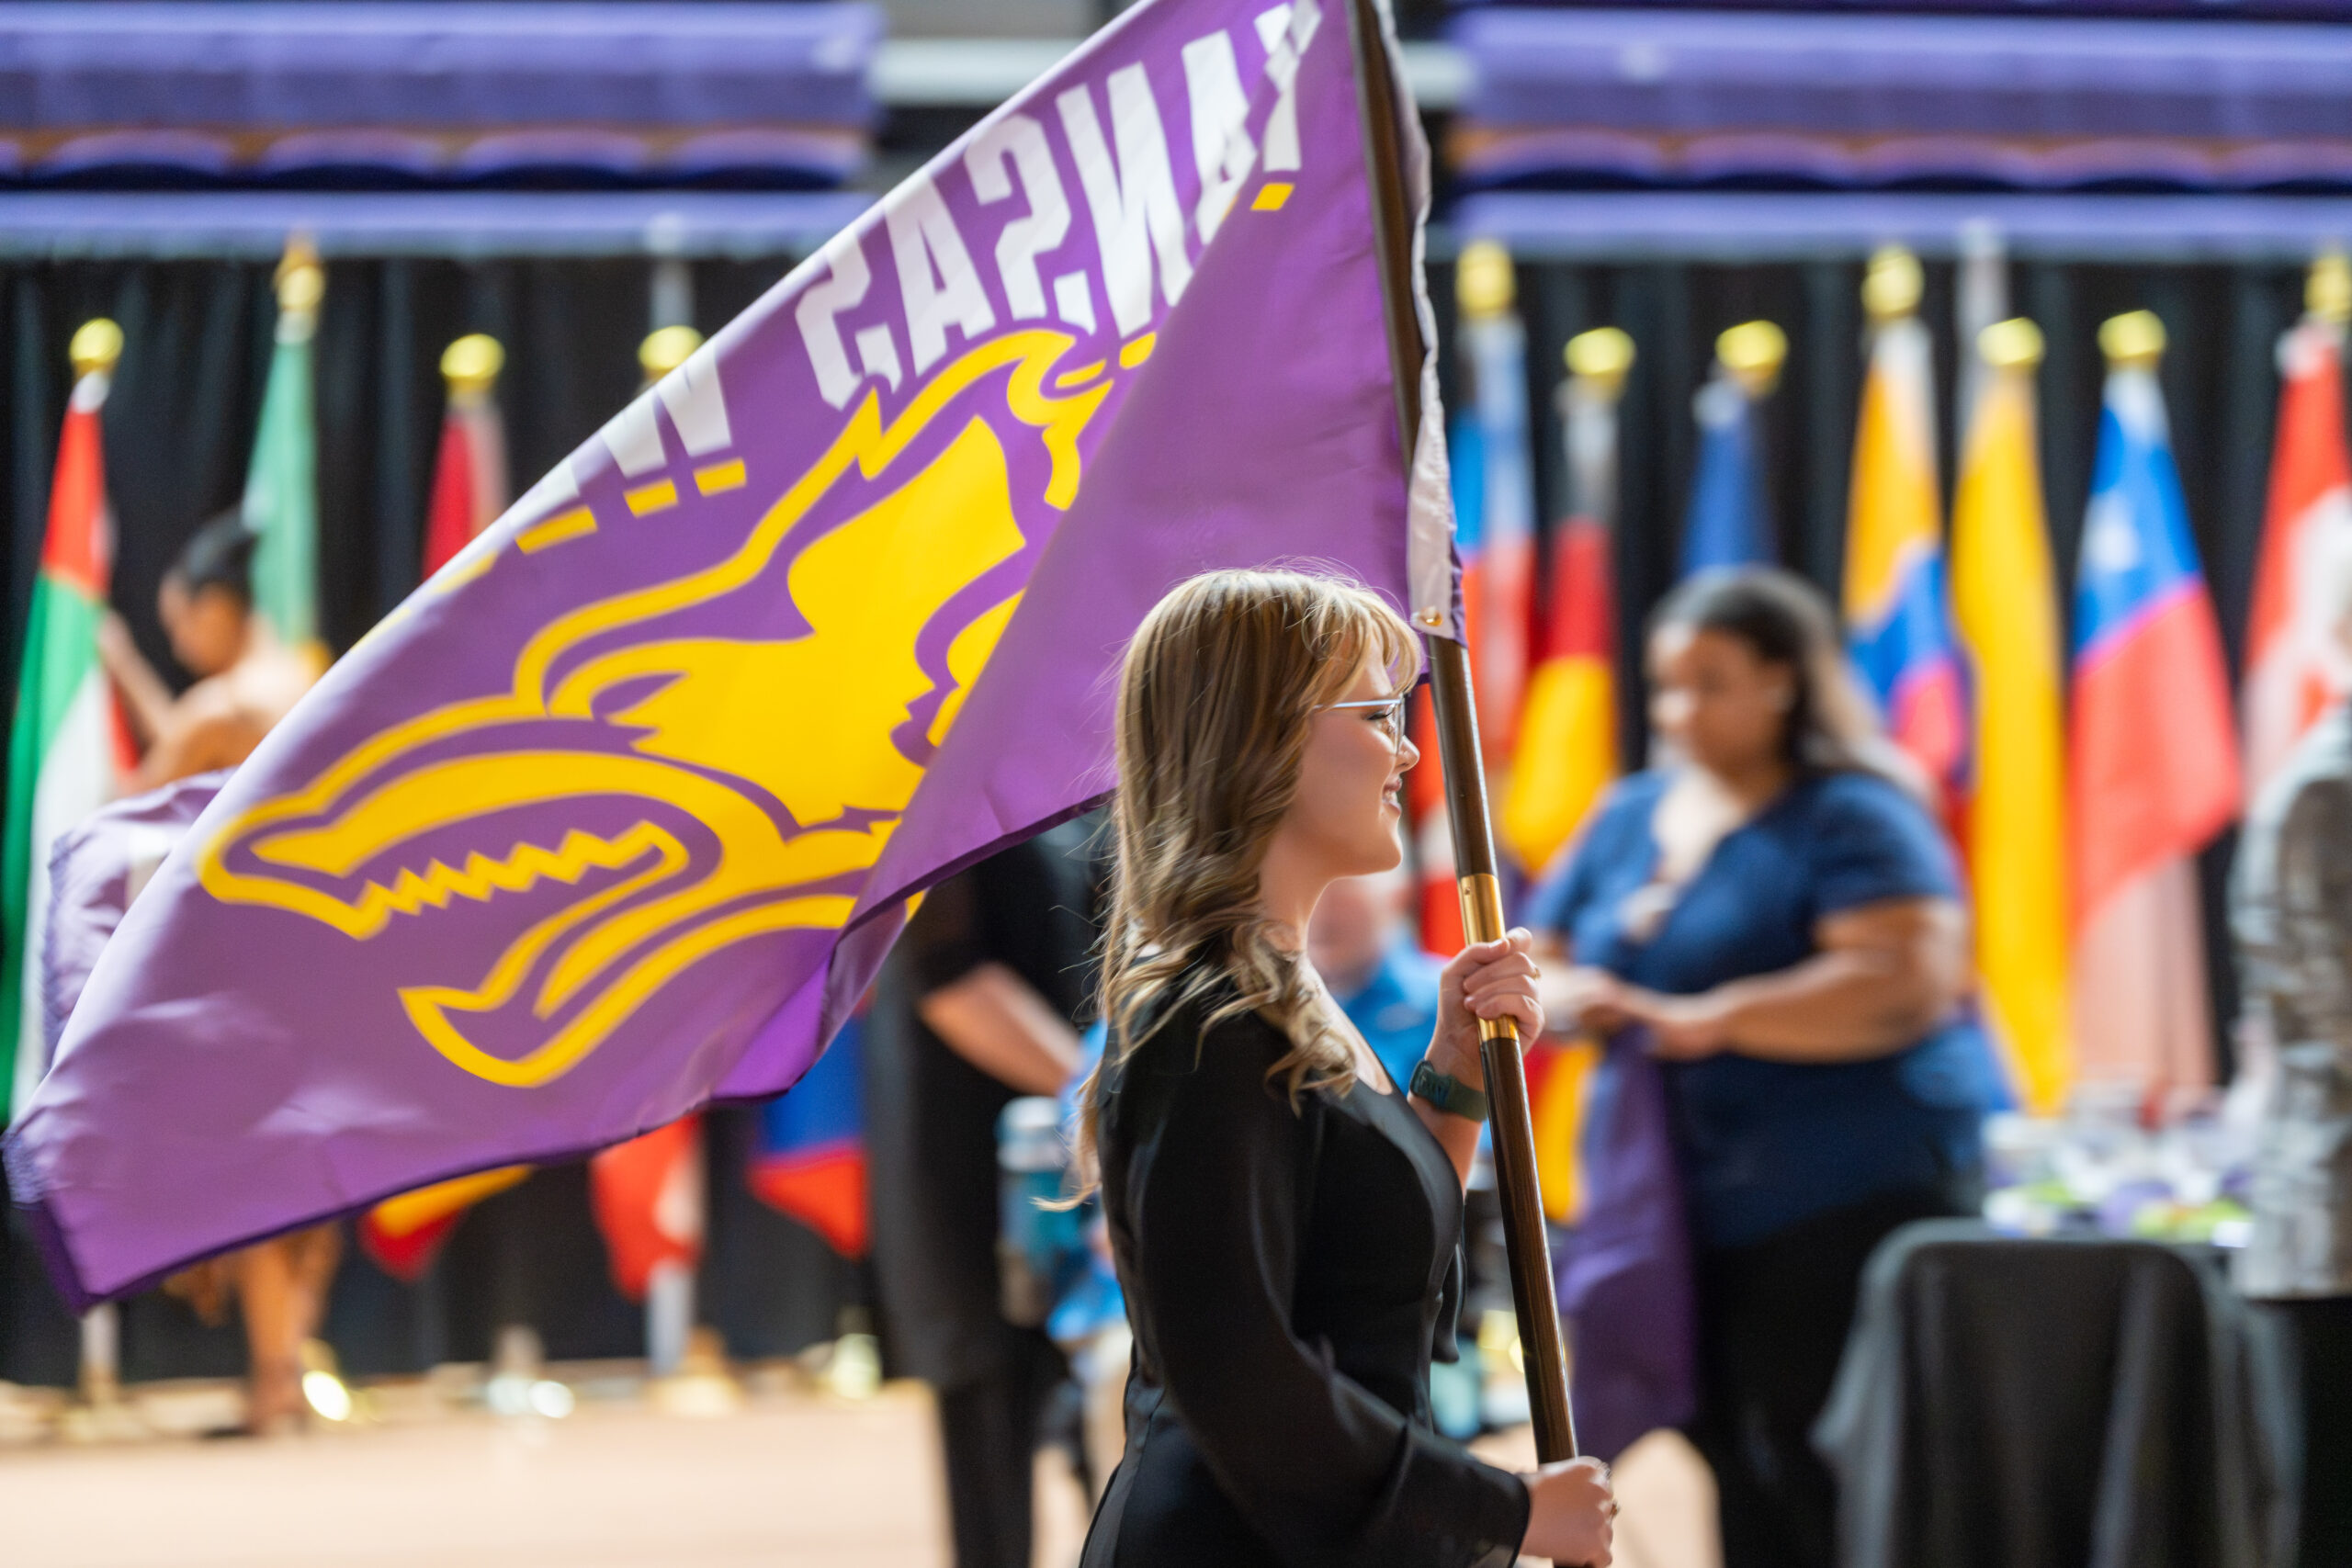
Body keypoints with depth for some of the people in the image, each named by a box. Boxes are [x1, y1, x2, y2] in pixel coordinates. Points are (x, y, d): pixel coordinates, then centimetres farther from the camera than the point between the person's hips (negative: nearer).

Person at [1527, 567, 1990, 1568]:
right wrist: (1565, 1001, -9)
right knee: (1743, 1486, 10)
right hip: (1691, 1212, 7)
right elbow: (1531, 969, 17)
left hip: (1849, 1198, -7)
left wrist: (1705, 1020, -25)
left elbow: (1907, 980, -21)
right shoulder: (1629, 819, 15)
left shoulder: (1849, 817, -7)